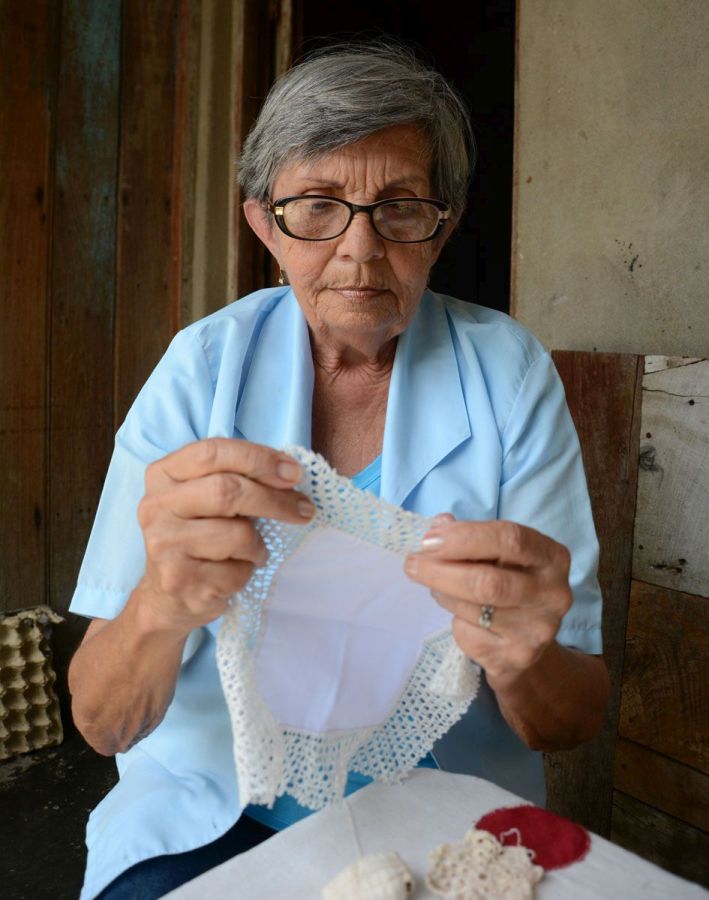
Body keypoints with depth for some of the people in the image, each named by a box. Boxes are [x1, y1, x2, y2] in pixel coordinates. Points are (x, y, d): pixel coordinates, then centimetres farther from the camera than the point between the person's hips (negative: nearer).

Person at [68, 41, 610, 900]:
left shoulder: (509, 374, -8)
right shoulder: (203, 367, -9)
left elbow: (574, 722, -8)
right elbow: (102, 725, -12)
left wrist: (522, 661, -30)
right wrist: (162, 607, -34)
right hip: (214, 811, -1)